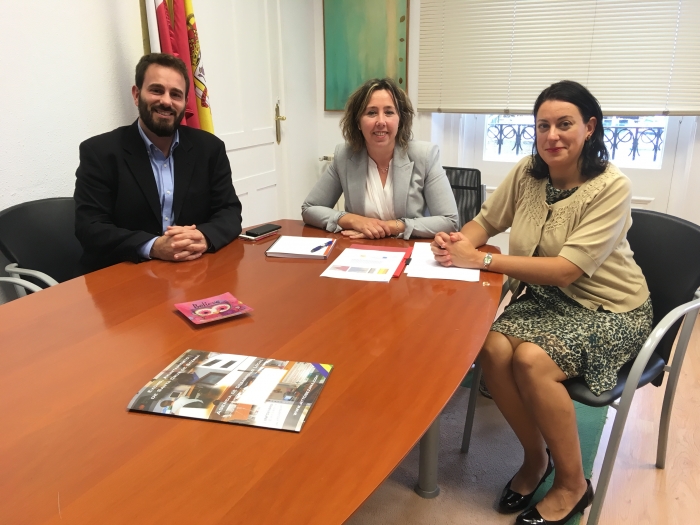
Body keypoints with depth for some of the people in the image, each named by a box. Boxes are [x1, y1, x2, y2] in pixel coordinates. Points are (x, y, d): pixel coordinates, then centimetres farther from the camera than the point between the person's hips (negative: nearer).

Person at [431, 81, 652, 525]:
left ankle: (573, 484, -3)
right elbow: (486, 221, 8)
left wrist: (482, 260, -28)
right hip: (544, 297, 5)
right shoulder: (527, 173, -2)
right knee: (495, 349, -24)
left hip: (607, 309, -4)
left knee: (532, 359, -29)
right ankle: (536, 456, 4)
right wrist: (458, 241, -17)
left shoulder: (612, 187, -18)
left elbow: (567, 269, -25)